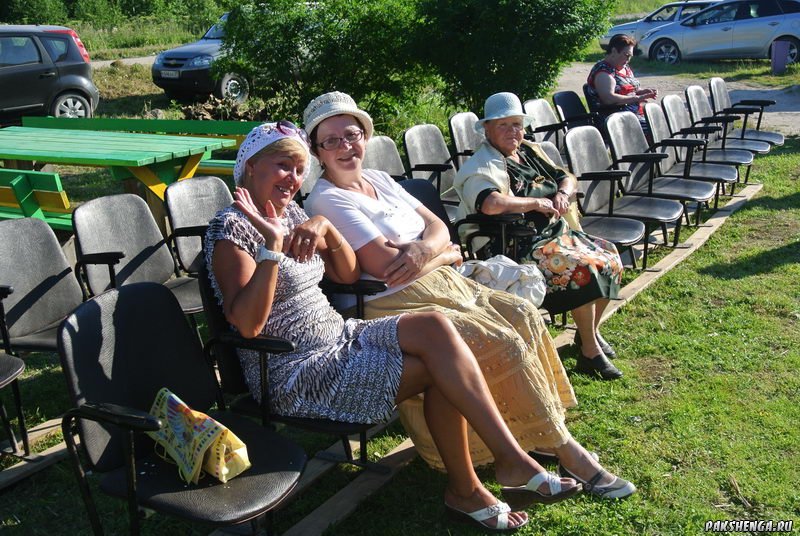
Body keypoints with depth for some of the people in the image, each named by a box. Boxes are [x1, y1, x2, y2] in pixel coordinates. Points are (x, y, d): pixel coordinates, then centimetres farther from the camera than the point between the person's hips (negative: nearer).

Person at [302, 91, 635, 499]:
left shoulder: (379, 179, 15)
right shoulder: (326, 201, -10)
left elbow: (437, 226, 10)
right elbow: (388, 267, -18)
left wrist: (424, 250, -14)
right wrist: (447, 255, -3)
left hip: (443, 282, 9)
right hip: (400, 304, -8)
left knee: (523, 315, -9)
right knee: (504, 341, -21)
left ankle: (545, 427, 0)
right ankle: (562, 448, -7)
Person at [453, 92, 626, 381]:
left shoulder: (530, 151, 15)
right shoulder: (481, 168, -13)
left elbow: (568, 178, 20)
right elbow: (491, 204, -34)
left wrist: (563, 194, -5)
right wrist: (536, 202, -21)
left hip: (557, 232, 10)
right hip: (521, 248, -9)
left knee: (610, 259, 1)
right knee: (585, 270, -26)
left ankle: (591, 332, 20)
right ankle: (589, 352, -10)